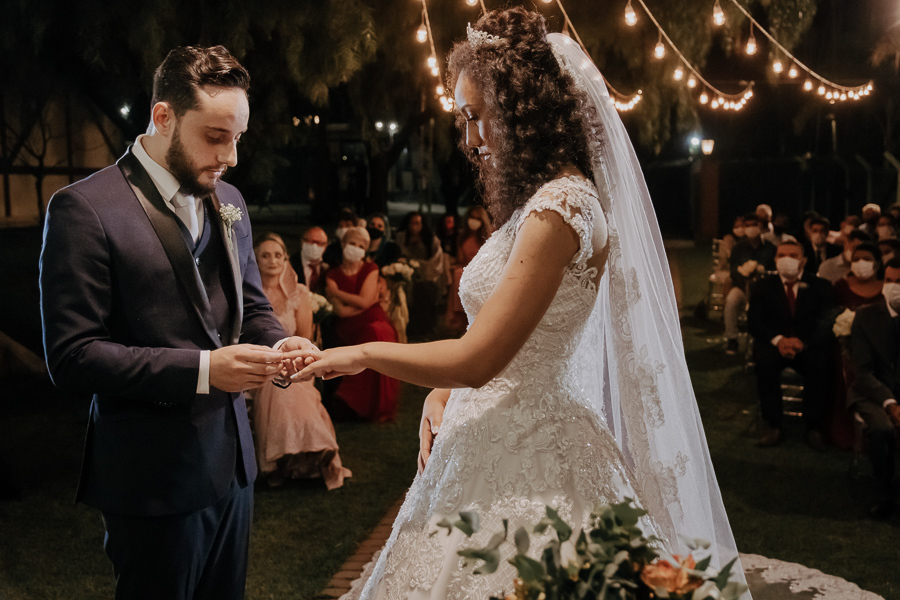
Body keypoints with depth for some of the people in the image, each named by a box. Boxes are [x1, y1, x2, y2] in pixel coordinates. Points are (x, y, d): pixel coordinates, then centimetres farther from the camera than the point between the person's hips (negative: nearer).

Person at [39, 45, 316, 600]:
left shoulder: (228, 202, 7)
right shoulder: (86, 209, -15)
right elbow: (72, 358, -17)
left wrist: (279, 344, -8)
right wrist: (201, 370, -26)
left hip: (232, 465, 7)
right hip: (155, 481, -6)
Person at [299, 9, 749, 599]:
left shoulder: (561, 206, -20)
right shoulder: (542, 198, 11)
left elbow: (479, 359, -21)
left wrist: (362, 355, -9)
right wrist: (444, 392, 1)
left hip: (525, 462, -9)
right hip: (492, 446, 9)